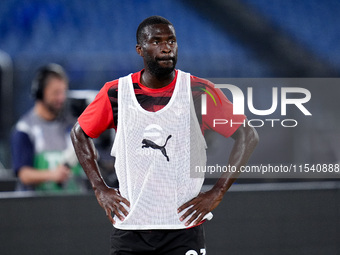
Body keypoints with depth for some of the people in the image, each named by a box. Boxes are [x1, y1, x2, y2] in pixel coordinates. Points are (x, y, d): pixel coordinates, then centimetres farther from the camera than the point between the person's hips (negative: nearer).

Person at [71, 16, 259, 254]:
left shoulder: (200, 92, -2)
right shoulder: (115, 93, 2)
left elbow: (248, 136, 4)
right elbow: (80, 133, 18)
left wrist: (217, 193, -3)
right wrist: (100, 189, 8)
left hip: (184, 228, -1)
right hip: (129, 229, 1)